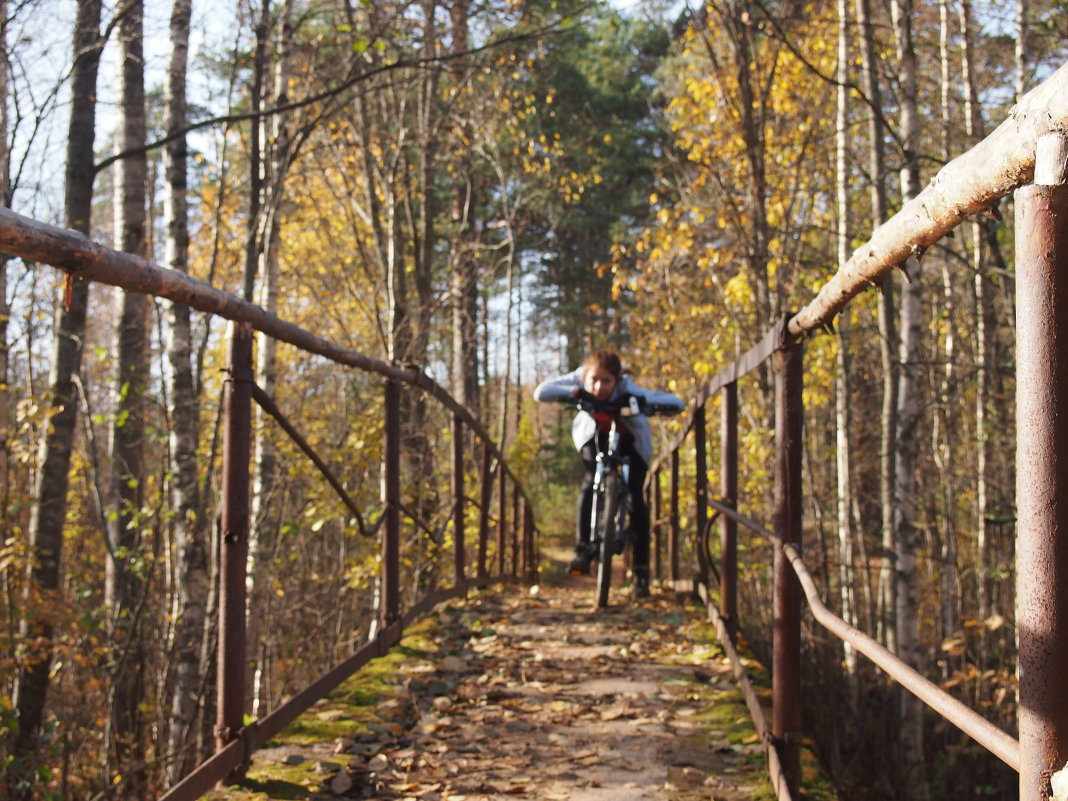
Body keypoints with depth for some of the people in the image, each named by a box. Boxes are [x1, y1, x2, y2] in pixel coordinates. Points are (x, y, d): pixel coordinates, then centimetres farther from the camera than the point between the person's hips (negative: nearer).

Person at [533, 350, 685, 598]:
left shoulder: (628, 391, -38)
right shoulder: (579, 380, -32)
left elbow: (677, 404, -40)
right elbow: (541, 391, -36)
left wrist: (647, 403, -57)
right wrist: (572, 393, -49)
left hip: (630, 440, -1)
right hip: (595, 435, 1)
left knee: (636, 500, -10)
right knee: (589, 483, -25)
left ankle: (641, 573, -4)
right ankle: (582, 550, -16)